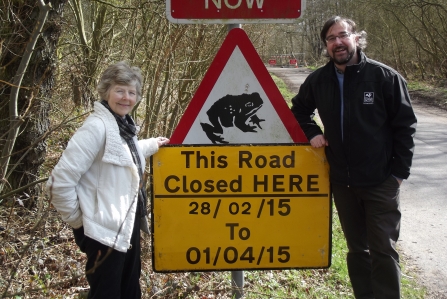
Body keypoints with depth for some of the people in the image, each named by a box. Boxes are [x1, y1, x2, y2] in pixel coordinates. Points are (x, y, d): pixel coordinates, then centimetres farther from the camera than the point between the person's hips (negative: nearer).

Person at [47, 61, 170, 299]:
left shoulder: (123, 124, 7)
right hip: (105, 230, -9)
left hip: (128, 225, 9)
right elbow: (61, 181, -24)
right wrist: (77, 220, -14)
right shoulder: (97, 126, -21)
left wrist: (153, 145, 29)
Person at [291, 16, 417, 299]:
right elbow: (299, 110, 21)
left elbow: (405, 126, -6)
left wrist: (399, 171, -7)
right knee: (357, 248, 15)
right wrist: (312, 132, 3)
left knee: (383, 249, 1)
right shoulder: (319, 80, 1)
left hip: (381, 182, -4)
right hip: (342, 181, 4)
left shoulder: (385, 77, -10)